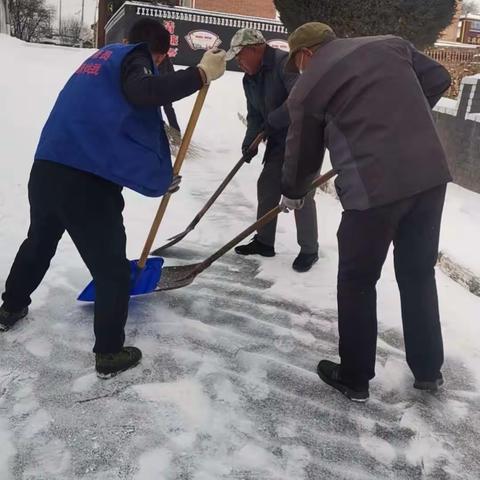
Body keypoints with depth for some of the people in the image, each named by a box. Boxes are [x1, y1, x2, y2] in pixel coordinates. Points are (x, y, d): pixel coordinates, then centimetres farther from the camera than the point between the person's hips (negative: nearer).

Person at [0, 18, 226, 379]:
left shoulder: (104, 56, 26)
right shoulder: (136, 57, 1)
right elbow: (142, 93, -25)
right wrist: (200, 74, -20)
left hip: (46, 169, 9)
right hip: (86, 181, -9)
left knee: (39, 242, 32)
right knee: (113, 271, 6)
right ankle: (109, 354, 18)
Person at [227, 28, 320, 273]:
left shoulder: (284, 63, -21)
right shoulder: (249, 79, 8)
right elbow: (254, 115, 9)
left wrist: (273, 120, -26)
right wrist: (250, 142, -7)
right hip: (278, 141, 9)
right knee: (266, 187, 8)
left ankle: (309, 250, 7)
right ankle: (264, 241, 22)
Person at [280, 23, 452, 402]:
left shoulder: (308, 87, 5)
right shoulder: (391, 43, 17)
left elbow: (304, 154, 13)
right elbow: (439, 79, 20)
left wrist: (292, 193, 31)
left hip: (374, 187, -5)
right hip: (431, 173, 6)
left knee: (357, 282, 12)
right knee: (419, 273, 20)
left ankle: (354, 378, 25)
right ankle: (428, 370, 34)